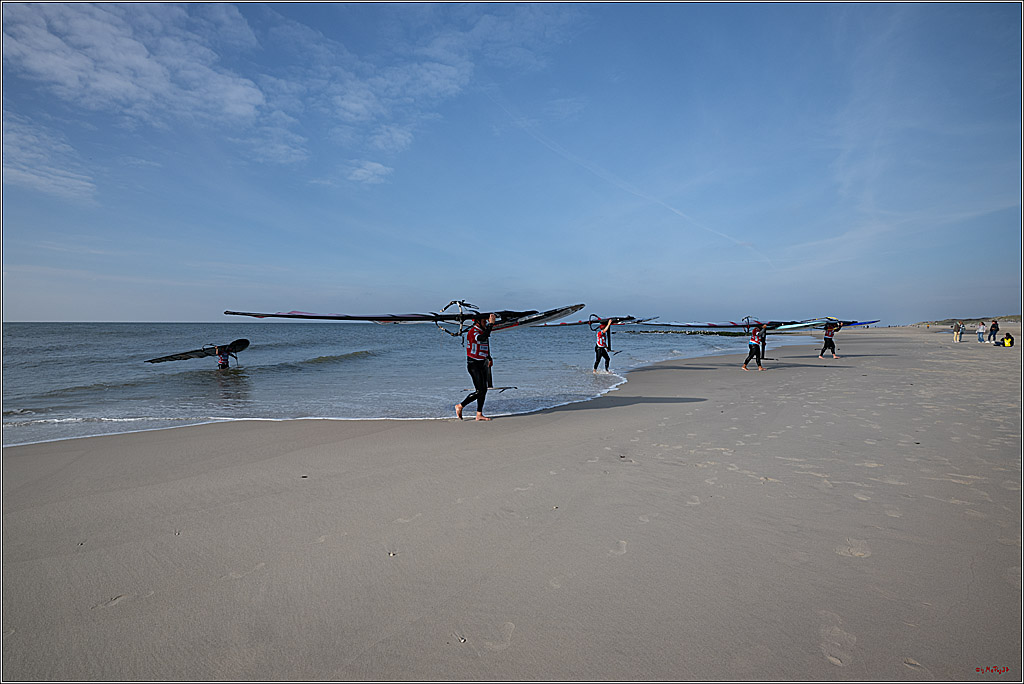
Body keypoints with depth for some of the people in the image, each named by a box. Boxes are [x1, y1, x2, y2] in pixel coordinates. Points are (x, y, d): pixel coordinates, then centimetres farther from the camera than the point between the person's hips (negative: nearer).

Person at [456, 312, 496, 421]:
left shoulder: (483, 331, 15)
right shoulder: (473, 332, -15)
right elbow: (482, 338, -37)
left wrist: (489, 358, 23)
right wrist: (491, 324, -35)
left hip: (483, 364, 9)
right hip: (473, 364, -9)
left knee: (484, 390, 6)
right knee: (479, 391, -11)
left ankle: (479, 414, 12)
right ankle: (460, 406, 3)